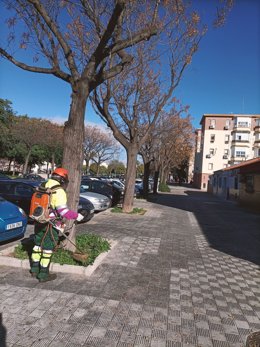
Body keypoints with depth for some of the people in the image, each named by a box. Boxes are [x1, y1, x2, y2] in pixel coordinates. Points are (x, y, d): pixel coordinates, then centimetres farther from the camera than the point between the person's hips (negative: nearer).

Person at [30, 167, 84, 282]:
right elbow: (63, 211, -21)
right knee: (47, 249, 4)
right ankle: (43, 275, 14)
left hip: (39, 222, 8)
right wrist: (77, 216, -8)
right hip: (51, 225, -8)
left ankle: (34, 269, 34)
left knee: (38, 246, 20)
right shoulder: (59, 191, -17)